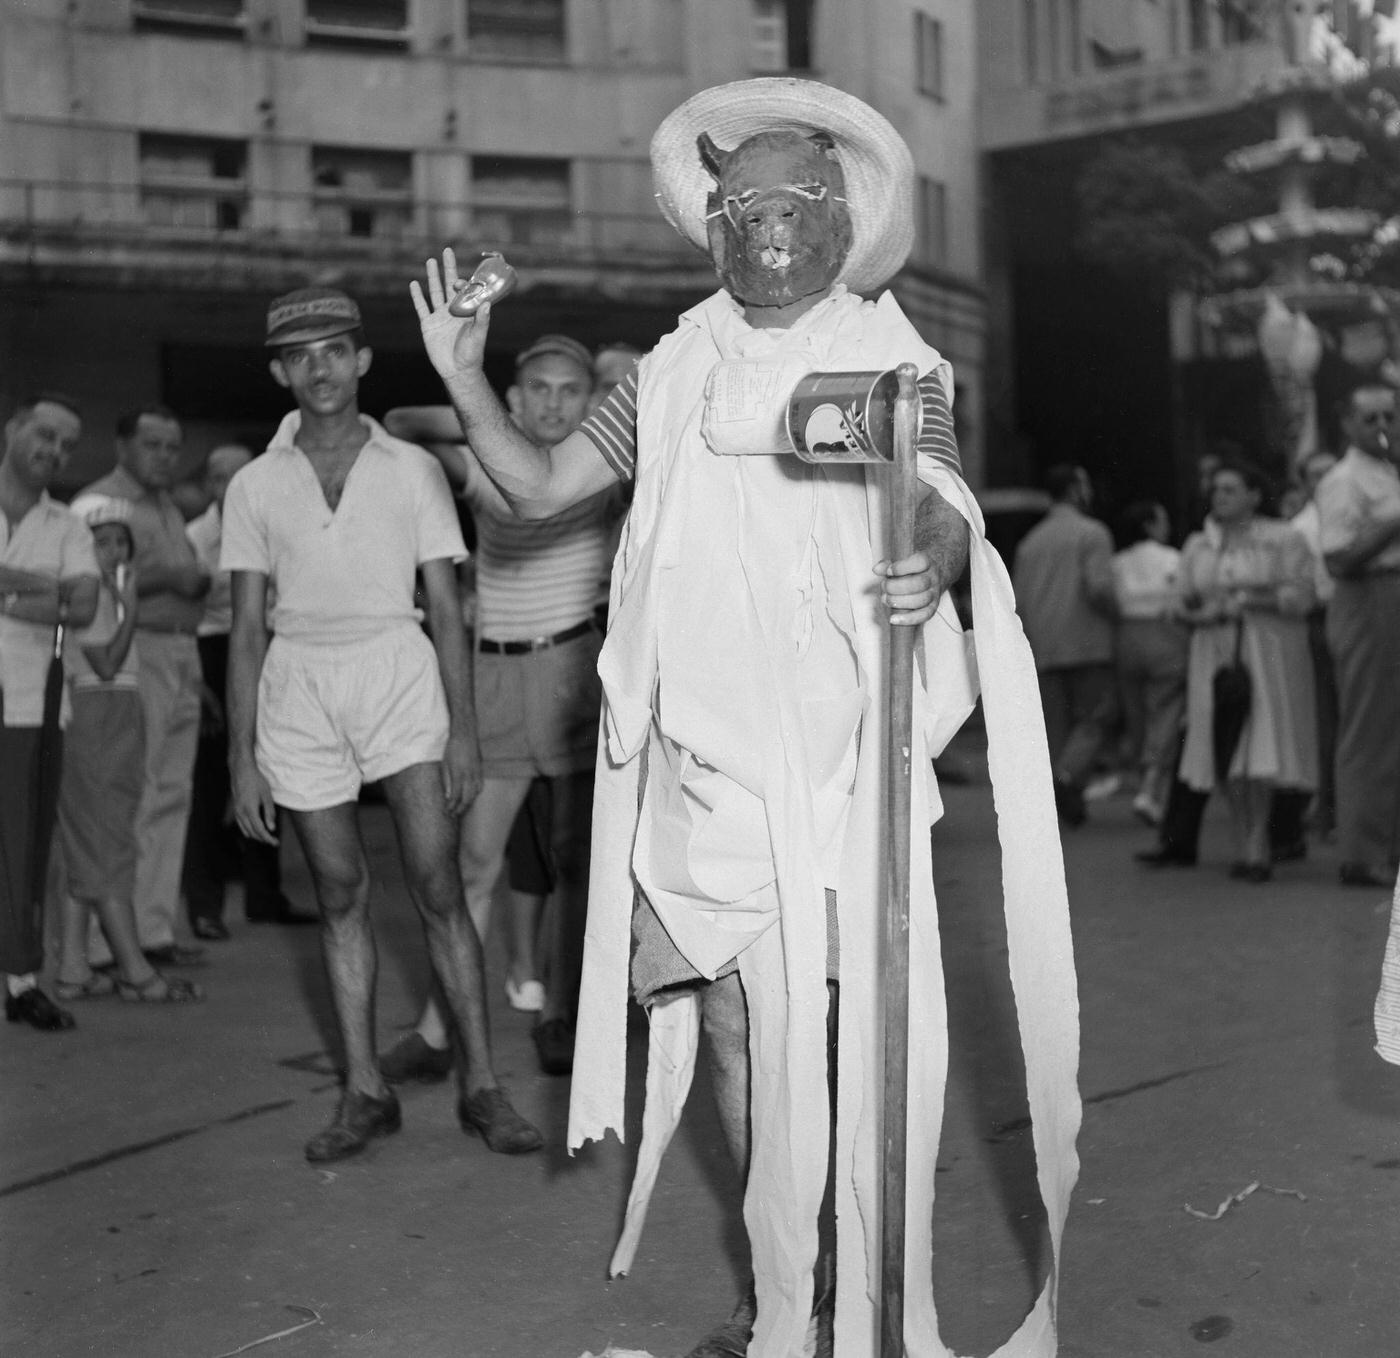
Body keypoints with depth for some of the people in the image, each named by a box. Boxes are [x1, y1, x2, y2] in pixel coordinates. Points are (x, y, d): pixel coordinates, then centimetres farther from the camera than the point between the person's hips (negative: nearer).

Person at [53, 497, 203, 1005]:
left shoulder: (106, 592, 18)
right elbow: (106, 664, -18)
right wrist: (130, 606, -16)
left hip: (115, 719, 10)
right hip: (91, 716, -10)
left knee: (87, 848, 10)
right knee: (106, 847, -7)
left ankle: (73, 968, 14)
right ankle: (135, 971, -5)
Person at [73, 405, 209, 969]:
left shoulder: (170, 509, 24)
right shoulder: (96, 502, -2)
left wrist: (200, 580, 7)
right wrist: (166, 576, -16)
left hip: (182, 656, 8)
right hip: (133, 657, -8)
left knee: (171, 796, 7)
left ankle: (155, 931, 13)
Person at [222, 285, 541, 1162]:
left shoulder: (411, 468, 5)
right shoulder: (256, 486, 8)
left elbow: (446, 608, 4)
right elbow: (248, 629, 8)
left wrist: (464, 727, -4)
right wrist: (243, 757, 3)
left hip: (397, 670, -1)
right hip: (299, 685, 2)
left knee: (437, 884, -8)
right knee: (341, 894, 5)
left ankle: (482, 1083, 0)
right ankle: (366, 1092, 14)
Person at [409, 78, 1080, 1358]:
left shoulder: (895, 363, 2)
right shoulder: (673, 375, 13)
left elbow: (945, 509, -11)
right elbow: (539, 487, 16)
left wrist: (934, 564, -34)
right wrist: (466, 381, 1)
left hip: (841, 769, -4)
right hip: (699, 769, 4)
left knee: (860, 1037, -4)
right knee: (732, 1028, 10)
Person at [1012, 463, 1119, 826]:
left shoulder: (1030, 541, 14)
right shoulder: (1092, 533, -4)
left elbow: (1018, 601, 11)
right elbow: (1099, 588, -17)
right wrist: (1115, 615, 1)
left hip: (1044, 650, 5)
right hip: (1088, 645, -5)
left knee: (1058, 724, 7)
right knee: (1097, 716, 1)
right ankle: (1068, 774, -20)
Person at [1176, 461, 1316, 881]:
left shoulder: (1283, 541, 1)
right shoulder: (1197, 547, 13)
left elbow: (1301, 597, -7)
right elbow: (1185, 605, 14)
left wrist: (1250, 599, -16)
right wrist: (1198, 613, -8)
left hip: (1269, 656, -4)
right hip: (1215, 655, 4)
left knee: (1258, 750, -10)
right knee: (1226, 754, -1)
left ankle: (1255, 846, -7)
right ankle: (1245, 846, 5)